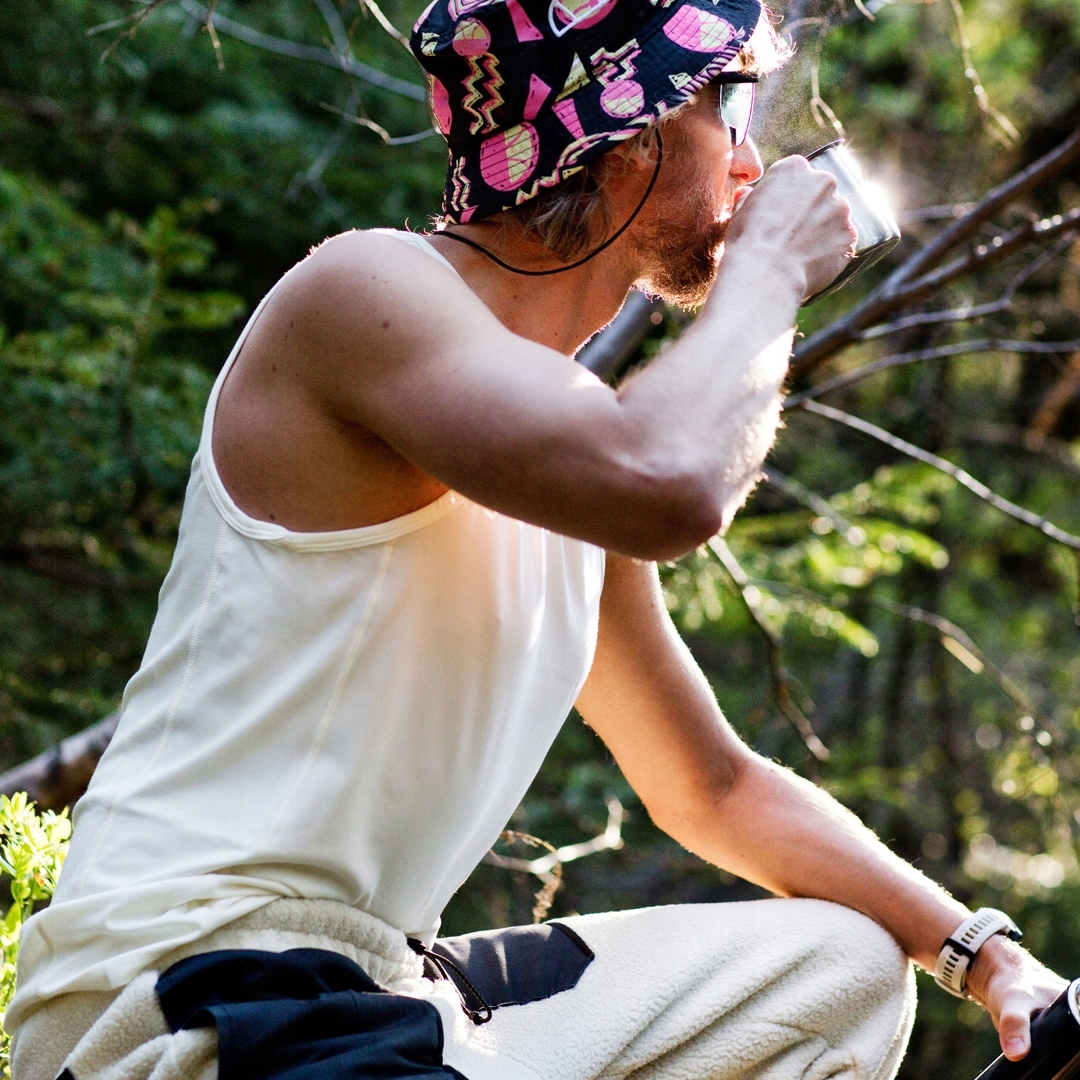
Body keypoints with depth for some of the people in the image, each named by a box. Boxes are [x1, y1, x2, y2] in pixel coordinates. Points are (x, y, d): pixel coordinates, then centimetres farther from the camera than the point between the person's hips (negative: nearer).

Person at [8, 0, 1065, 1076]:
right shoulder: (368, 290, -11)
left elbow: (714, 788, 22)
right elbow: (667, 487, -31)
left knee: (847, 970, 16)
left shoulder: (568, 420, 15)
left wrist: (982, 951, 13)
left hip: (386, 988, 10)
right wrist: (770, 265, -11)